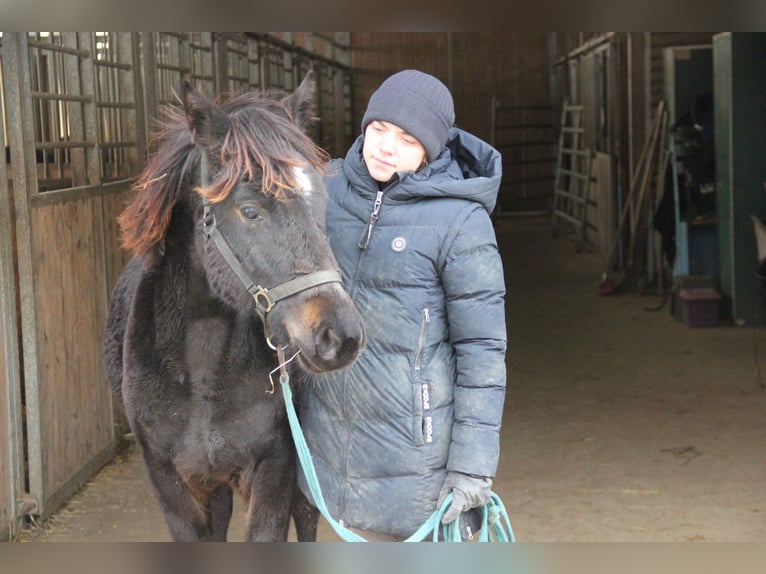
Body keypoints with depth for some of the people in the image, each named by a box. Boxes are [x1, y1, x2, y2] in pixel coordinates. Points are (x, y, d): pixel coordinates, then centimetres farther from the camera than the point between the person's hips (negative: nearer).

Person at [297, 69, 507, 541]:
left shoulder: (460, 221, -16)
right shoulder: (332, 187, 1)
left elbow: (482, 350, -15)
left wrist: (474, 466, -16)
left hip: (414, 445, -6)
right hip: (331, 434, 6)